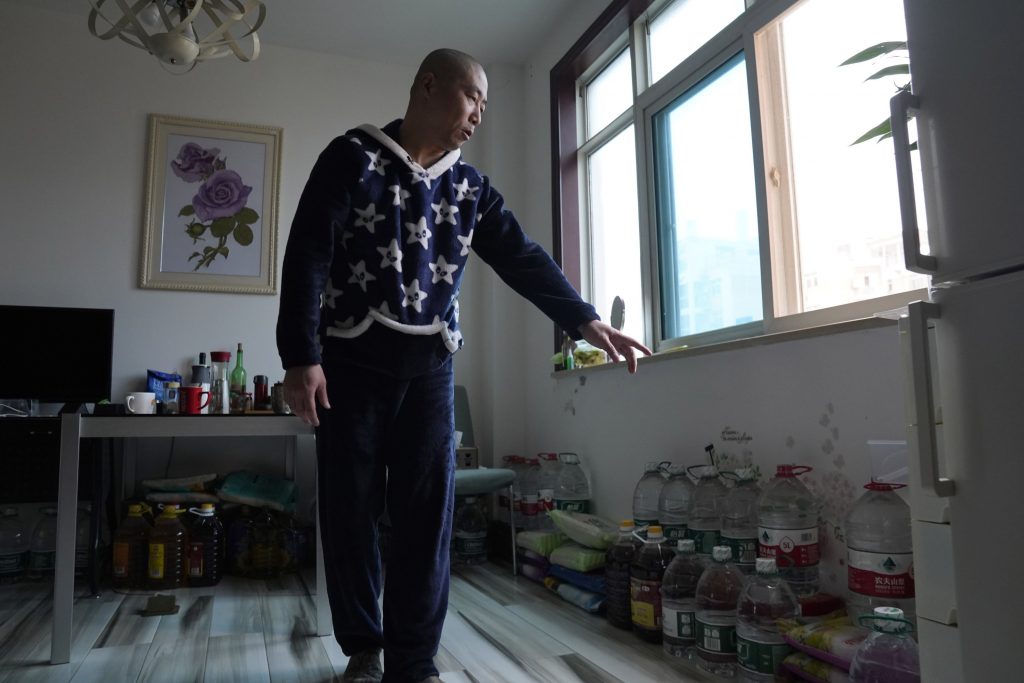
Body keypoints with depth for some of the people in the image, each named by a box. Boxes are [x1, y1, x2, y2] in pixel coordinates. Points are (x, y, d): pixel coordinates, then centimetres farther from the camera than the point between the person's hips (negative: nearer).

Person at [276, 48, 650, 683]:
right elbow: (307, 254, -7)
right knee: (350, 509, 4)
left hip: (429, 367, 3)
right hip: (350, 361, -2)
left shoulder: (471, 187, 11)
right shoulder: (353, 157, -1)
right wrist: (301, 355, -15)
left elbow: (524, 258, 8)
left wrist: (585, 320, -3)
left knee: (427, 510, 0)